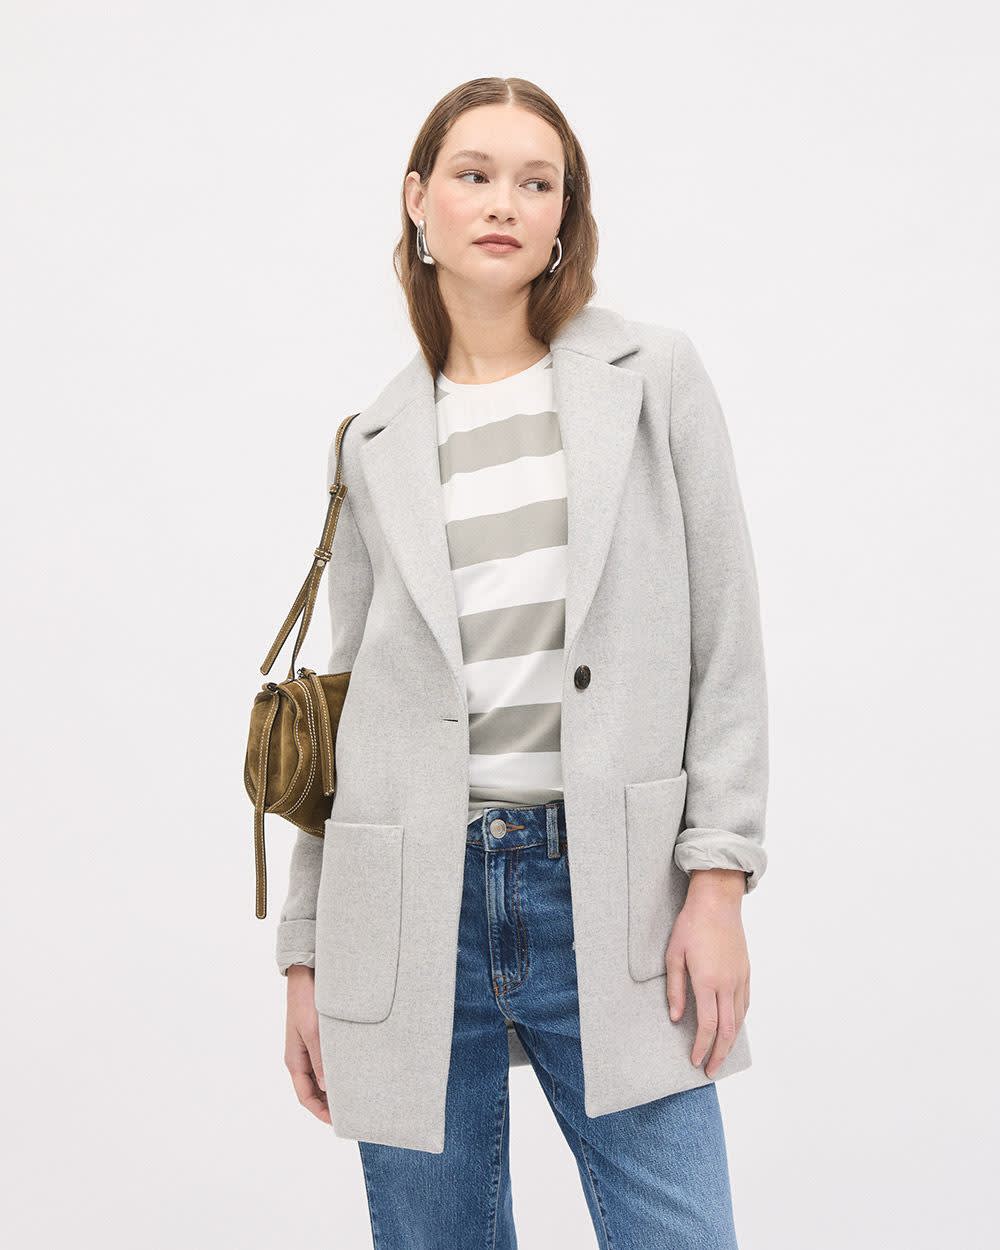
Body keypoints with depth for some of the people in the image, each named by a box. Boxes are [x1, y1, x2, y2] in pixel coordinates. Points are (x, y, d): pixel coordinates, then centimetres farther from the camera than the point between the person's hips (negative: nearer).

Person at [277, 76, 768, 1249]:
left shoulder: (655, 377, 4)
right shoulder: (376, 444, 8)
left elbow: (724, 644, 2)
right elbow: (347, 700, 11)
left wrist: (717, 882, -6)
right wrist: (307, 954, 10)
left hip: (609, 895, -1)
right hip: (415, 907, 2)